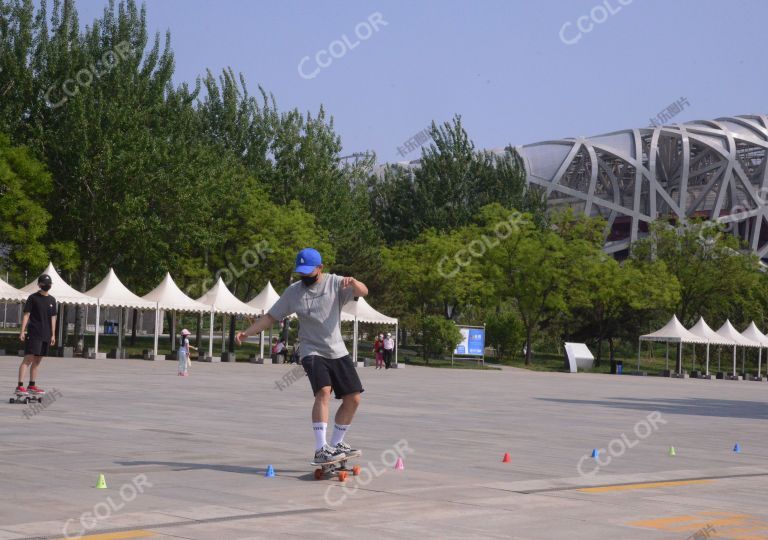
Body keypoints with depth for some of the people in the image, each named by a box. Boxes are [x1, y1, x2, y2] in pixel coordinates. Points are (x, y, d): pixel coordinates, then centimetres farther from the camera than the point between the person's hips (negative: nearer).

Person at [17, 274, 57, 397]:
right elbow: (26, 315, -5)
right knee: (28, 359, -12)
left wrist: (53, 335, 12)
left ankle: (32, 386, 16)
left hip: (46, 336, 6)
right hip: (33, 334, -6)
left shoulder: (52, 300, 12)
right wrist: (22, 331, -12)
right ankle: (20, 386, -14)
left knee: (37, 361, 10)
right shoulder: (33, 298, -3)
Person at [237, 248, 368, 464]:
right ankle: (320, 450, -27)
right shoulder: (293, 291, 1)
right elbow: (271, 317, 7)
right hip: (313, 351, -2)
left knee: (353, 398, 2)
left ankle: (336, 444, 20)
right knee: (323, 392, -24)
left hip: (338, 351, 3)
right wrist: (247, 332, -5)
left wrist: (353, 282, -39)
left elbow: (363, 292, -16)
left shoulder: (334, 283, -2)